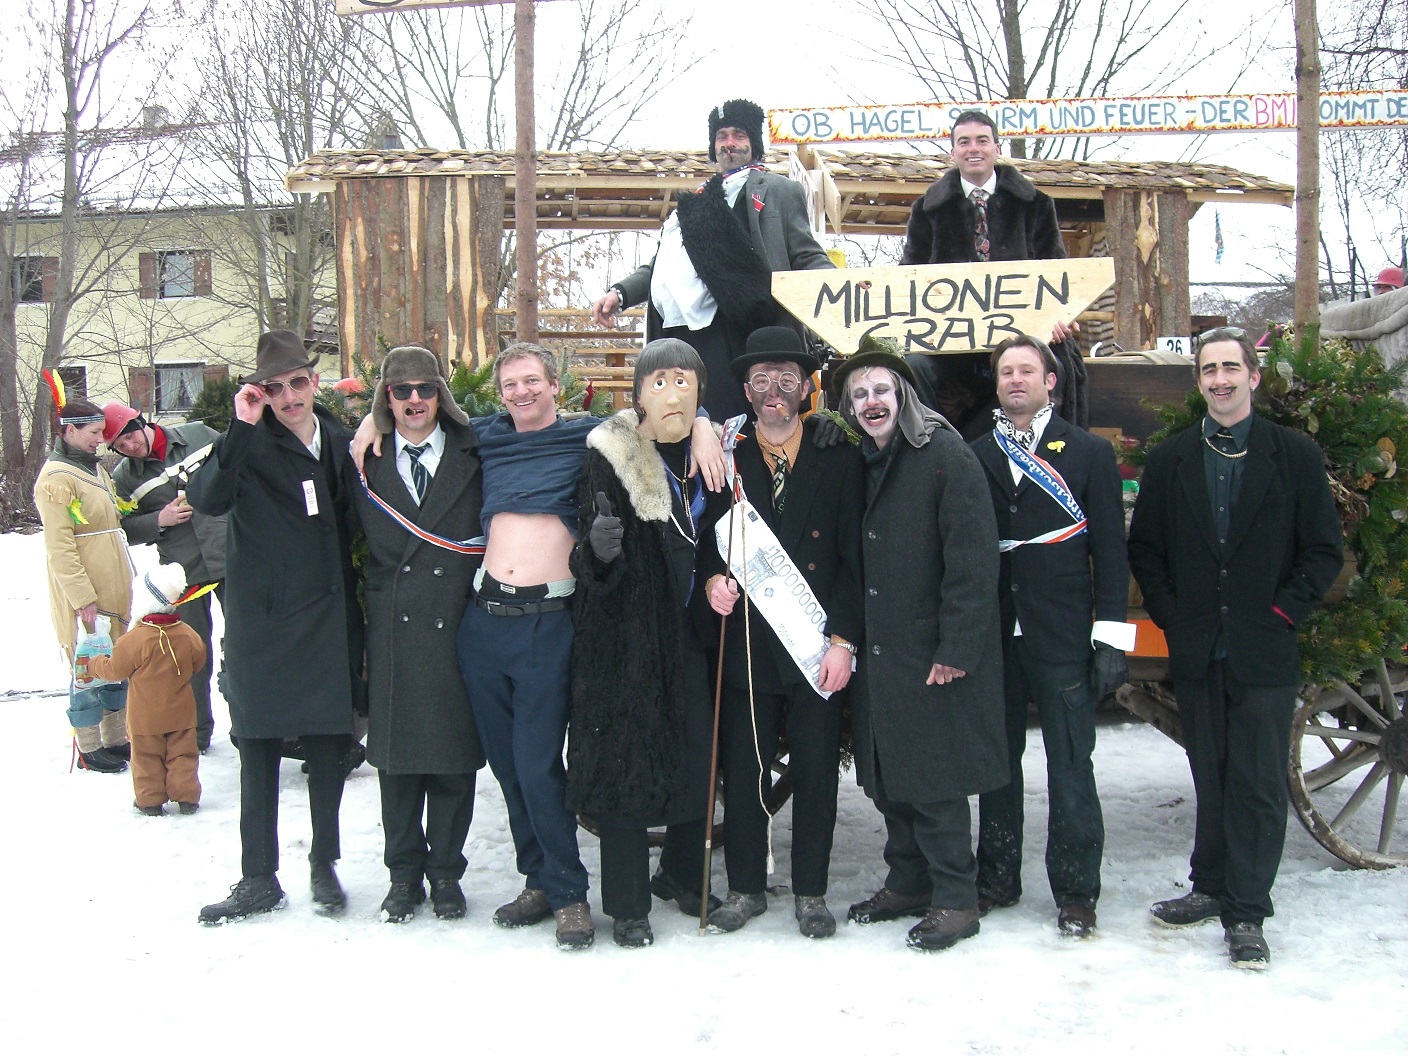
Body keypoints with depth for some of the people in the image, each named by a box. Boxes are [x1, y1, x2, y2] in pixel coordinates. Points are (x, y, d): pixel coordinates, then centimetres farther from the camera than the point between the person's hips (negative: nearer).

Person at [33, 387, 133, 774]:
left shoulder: (95, 469, 14)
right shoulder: (56, 478, -14)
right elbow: (59, 546, -18)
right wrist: (83, 597, -21)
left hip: (113, 589, 9)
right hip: (82, 595, -9)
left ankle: (116, 738, 24)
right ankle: (89, 748, 7)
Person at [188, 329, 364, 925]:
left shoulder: (339, 443, 7)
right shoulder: (249, 444, -5)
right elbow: (206, 499, -24)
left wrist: (352, 615, 11)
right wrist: (242, 428, -30)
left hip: (326, 622, 3)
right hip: (261, 620, -3)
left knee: (330, 745, 7)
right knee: (258, 748, 4)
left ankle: (325, 866, 23)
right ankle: (258, 878, 16)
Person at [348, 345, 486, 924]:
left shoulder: (473, 457, 4)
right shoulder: (367, 463, 8)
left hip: (458, 625, -1)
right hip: (393, 630, 1)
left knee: (455, 751, 5)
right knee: (396, 751, 7)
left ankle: (445, 871, 19)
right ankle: (404, 871, 22)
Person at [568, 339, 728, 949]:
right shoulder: (609, 457, -8)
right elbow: (589, 564, -11)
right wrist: (600, 549, -31)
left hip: (691, 629, 4)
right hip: (626, 631, -4)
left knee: (698, 754, 7)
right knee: (626, 758, -1)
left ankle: (685, 874, 29)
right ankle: (626, 905, 11)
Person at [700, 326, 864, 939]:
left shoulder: (841, 459, 2)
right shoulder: (725, 459, 6)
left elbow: (853, 556, -1)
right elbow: (708, 542, 11)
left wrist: (843, 640, -8)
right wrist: (714, 580, -11)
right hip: (746, 642, 1)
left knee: (816, 773, 7)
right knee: (743, 771, 8)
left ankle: (810, 892, 22)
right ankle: (745, 887, 24)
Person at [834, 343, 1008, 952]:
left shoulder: (947, 457, -11)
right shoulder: (859, 465, 12)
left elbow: (973, 559, -17)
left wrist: (957, 648, -21)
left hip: (935, 655, -7)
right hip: (877, 652, 7)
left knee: (935, 781, -2)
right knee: (889, 776, 14)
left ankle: (955, 899, 10)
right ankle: (908, 883, 27)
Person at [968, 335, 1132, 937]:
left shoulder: (1089, 452, 4)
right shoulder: (975, 457, 11)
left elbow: (1110, 549, 0)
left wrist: (1109, 637, -7)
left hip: (1063, 638, -3)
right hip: (993, 635, 3)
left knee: (1070, 768, 1)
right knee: (997, 762, 11)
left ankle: (1075, 892, 12)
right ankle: (996, 879, 23)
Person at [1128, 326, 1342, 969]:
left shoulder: (1295, 456, 1)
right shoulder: (1169, 460, 7)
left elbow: (1324, 550, 1)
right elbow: (1143, 548, 10)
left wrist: (1284, 611, -7)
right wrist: (1171, 614, 0)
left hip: (1264, 651, -2)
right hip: (1197, 650, 2)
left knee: (1259, 784, -1)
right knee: (1211, 778, 12)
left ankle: (1245, 913, 7)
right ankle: (1211, 888, 25)